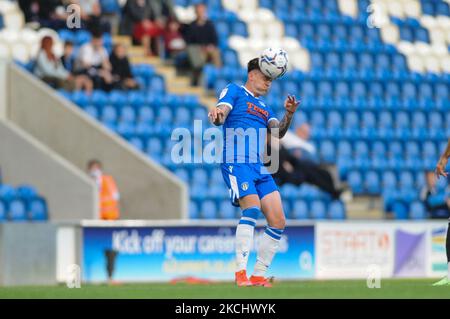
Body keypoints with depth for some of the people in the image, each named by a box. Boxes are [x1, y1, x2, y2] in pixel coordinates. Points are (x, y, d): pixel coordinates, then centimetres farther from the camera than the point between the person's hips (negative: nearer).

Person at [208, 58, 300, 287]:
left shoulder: (264, 107, 27)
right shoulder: (234, 91, 10)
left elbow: (278, 133, 12)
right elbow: (219, 118, -6)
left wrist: (289, 115, -6)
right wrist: (216, 115, -30)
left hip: (260, 168, 8)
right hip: (236, 163, -7)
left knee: (278, 222, -1)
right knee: (252, 208, -27)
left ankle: (258, 275, 7)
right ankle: (240, 272, -26)